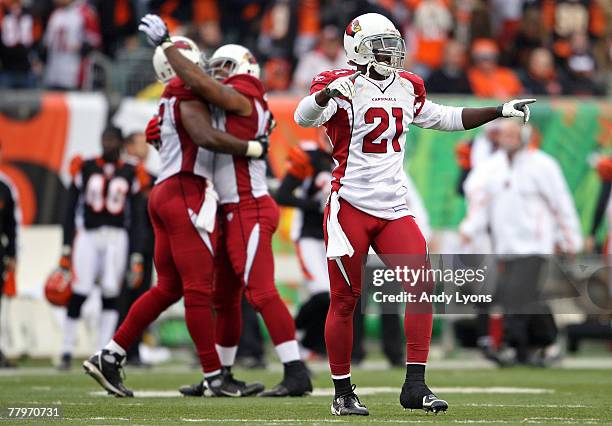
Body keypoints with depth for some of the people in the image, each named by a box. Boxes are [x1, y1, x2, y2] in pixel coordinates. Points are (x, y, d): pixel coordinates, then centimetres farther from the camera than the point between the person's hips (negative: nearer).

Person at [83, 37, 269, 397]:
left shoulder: (170, 104, 21)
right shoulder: (188, 99, -7)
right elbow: (206, 137, -21)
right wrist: (255, 148, -14)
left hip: (164, 193, 10)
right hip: (186, 193, -10)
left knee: (169, 287, 12)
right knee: (199, 287, -7)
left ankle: (109, 358, 11)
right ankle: (215, 375, -4)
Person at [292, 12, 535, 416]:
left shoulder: (406, 87, 12)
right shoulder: (344, 85, -8)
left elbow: (446, 118, 25)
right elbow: (304, 116, -26)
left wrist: (501, 111, 22)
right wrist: (328, 93, -47)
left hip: (394, 209, 6)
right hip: (350, 207, -6)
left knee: (422, 285, -9)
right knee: (345, 299, 0)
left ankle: (415, 385, -7)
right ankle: (343, 393, 11)